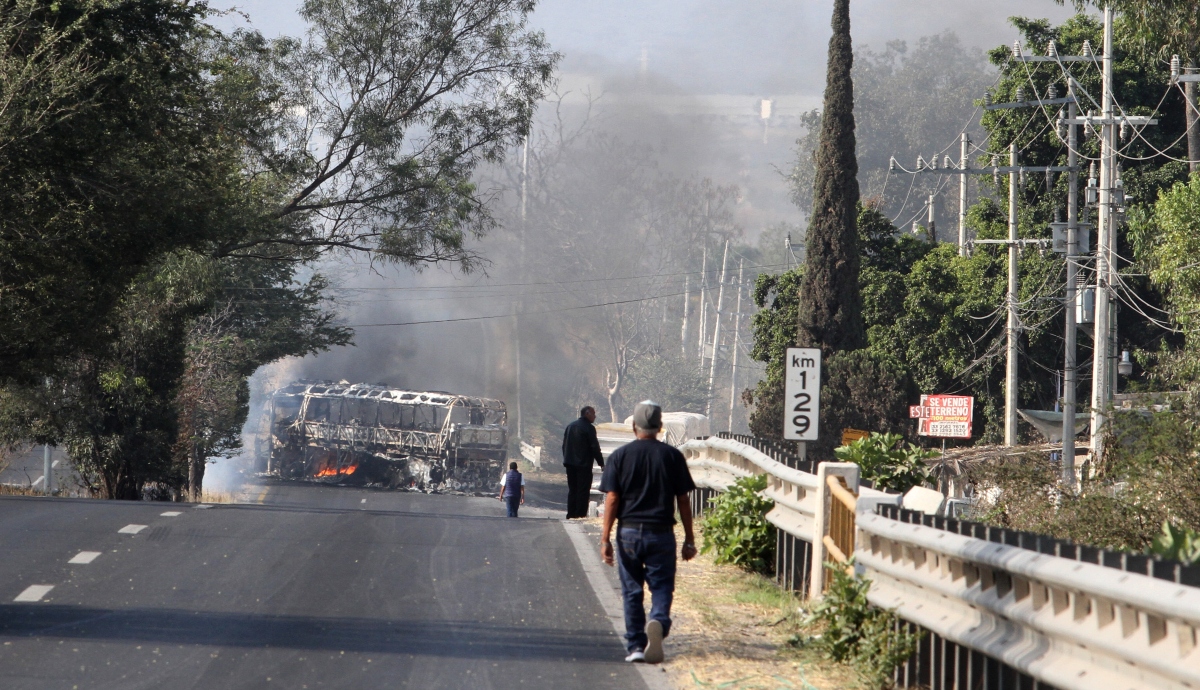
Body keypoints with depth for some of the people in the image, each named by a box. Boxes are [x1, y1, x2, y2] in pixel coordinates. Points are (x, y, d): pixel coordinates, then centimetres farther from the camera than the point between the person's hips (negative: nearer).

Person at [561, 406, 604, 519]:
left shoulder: (570, 426, 12)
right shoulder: (589, 428, -10)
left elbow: (564, 445, 15)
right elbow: (594, 447, -12)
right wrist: (601, 463, -5)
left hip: (570, 463, 7)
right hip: (584, 465, -7)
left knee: (572, 490, 11)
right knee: (583, 491, -4)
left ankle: (571, 514, 11)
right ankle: (580, 515, -8)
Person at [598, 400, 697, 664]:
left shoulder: (620, 456, 0)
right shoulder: (672, 456, 0)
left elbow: (612, 499, -4)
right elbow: (683, 500, 1)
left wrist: (605, 539, -3)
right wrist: (689, 539, 8)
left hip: (629, 532, 1)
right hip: (661, 533, -1)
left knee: (632, 592, 9)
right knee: (661, 586, 5)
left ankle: (635, 646, 9)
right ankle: (658, 622, -25)